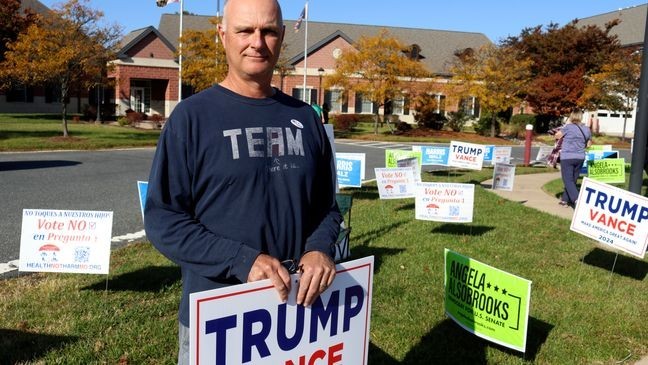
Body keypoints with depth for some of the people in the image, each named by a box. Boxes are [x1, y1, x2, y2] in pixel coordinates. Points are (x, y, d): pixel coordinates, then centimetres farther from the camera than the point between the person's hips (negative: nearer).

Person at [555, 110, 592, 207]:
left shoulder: (568, 127, -11)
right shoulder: (586, 129, 6)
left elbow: (557, 136, 3)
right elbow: (588, 144, 18)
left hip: (567, 157, -5)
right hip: (580, 158, 6)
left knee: (568, 180, -5)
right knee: (573, 180, 15)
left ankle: (577, 200, -21)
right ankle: (565, 200, 23)